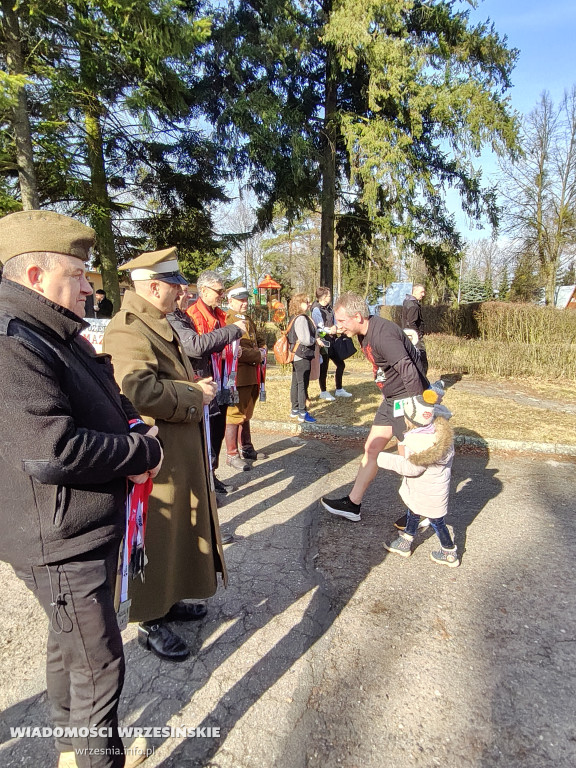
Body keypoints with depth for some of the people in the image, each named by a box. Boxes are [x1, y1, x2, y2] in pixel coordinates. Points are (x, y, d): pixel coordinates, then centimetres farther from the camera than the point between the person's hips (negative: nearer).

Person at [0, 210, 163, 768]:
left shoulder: (56, 335, 10)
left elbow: (107, 400, 19)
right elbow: (52, 451, -31)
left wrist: (134, 426, -2)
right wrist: (143, 450, -19)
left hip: (89, 526, 11)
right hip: (60, 541, -11)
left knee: (71, 645, 27)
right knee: (98, 663, 7)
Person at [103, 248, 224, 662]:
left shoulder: (157, 323, 13)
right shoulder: (127, 328, -20)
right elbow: (138, 389, -34)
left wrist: (196, 387, 7)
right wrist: (195, 394, -21)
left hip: (181, 451, 10)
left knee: (179, 530, 22)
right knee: (156, 538, 7)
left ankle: (168, 600, 42)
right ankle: (151, 622, 28)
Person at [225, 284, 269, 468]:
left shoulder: (248, 320, 18)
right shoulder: (227, 320, -12)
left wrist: (260, 354, 10)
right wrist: (258, 355, -14)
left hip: (251, 375, 9)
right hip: (237, 375, -9)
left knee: (246, 414, 18)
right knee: (235, 415, 0)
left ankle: (246, 448, 31)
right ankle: (232, 455, 11)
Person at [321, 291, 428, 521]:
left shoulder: (382, 335, -26)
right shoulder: (366, 332, 5)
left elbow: (409, 371, -31)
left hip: (408, 399, -10)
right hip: (391, 398, 10)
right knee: (372, 448, 12)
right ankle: (353, 504, 23)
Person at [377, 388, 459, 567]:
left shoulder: (423, 444, -36)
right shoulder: (437, 426, -11)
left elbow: (411, 467, -29)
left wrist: (383, 459, -23)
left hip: (429, 491, -9)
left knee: (436, 521, 12)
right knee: (413, 513, 23)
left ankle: (450, 554, 33)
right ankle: (405, 543, 42)